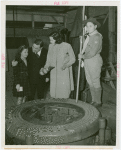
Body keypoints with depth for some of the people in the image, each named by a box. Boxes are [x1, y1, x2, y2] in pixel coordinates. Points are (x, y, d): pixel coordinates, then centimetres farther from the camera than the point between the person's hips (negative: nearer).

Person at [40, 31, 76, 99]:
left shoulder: (67, 46, -7)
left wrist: (66, 65, -15)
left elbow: (73, 59, 0)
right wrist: (46, 67, -3)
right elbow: (49, 59, 13)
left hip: (64, 73, -4)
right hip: (54, 73, 4)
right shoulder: (50, 46, 6)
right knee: (54, 91, 3)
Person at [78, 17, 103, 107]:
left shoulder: (97, 37, -15)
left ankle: (98, 102, 16)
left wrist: (83, 56, -8)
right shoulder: (89, 36, 12)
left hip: (94, 60, -9)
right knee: (90, 81, 13)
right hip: (87, 60, 9)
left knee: (95, 82, 1)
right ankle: (94, 100, 25)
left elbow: (92, 53, -20)